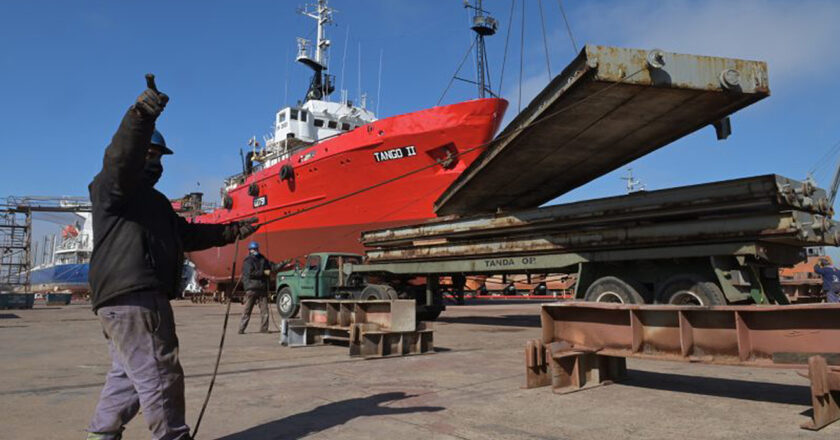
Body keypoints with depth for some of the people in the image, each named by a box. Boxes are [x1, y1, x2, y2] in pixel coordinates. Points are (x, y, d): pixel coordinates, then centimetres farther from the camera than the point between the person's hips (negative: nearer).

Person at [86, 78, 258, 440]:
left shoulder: (155, 201, 28)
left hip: (143, 295, 11)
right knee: (160, 377, -9)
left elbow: (187, 234, 27)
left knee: (128, 376, 19)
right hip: (131, 297, -11)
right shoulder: (111, 188, -2)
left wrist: (230, 232, 21)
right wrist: (140, 116, -42)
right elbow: (120, 159, -25)